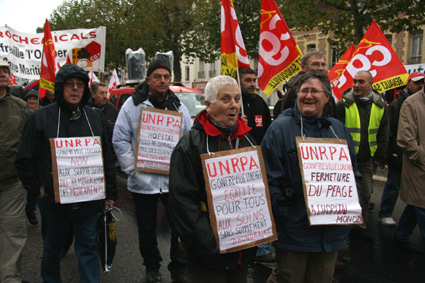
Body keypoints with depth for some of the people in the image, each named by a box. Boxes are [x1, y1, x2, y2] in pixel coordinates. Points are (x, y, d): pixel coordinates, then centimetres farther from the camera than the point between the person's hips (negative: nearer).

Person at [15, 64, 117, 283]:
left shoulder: (95, 118, 6)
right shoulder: (42, 117, -1)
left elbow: (107, 159, 9)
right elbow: (25, 159, 1)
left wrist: (110, 194, 7)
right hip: (53, 199, -1)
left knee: (88, 248, 9)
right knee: (52, 249, 17)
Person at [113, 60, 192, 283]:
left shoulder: (179, 107, 5)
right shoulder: (133, 104, -4)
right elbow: (120, 140, -5)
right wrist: (133, 169, -11)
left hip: (174, 181, 2)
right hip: (143, 181, -1)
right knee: (147, 229, 15)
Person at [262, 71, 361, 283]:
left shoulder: (338, 129, 10)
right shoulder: (281, 128, -8)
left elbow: (354, 172, 17)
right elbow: (271, 177, -12)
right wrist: (285, 213, -16)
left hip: (332, 231, 6)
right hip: (294, 231, -5)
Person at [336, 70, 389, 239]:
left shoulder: (380, 106, 5)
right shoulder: (343, 104, -7)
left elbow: (383, 135, 10)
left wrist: (379, 158, 7)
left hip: (366, 160, 4)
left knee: (365, 193, 9)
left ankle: (360, 226, 24)